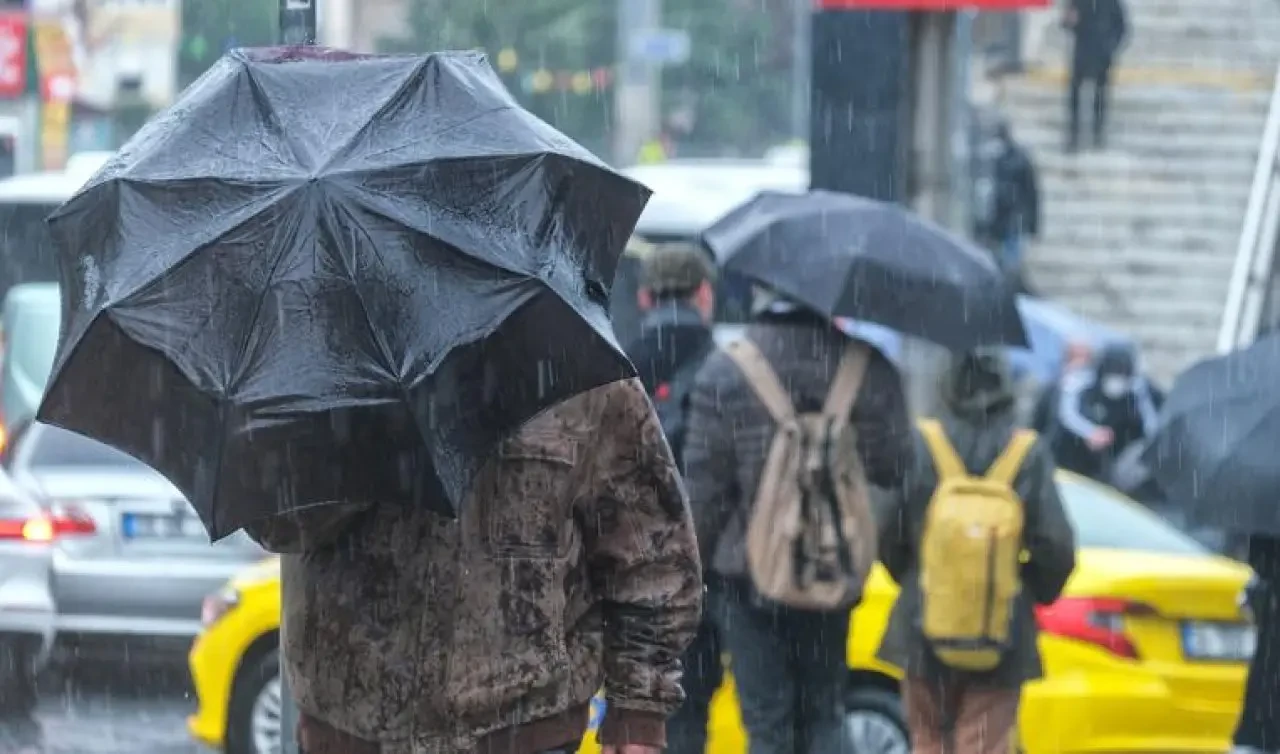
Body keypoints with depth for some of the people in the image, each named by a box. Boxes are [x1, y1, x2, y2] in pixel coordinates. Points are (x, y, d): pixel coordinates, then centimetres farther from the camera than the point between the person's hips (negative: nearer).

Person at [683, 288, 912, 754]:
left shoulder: (724, 373, -11)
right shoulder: (867, 367, -7)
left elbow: (704, 485, -9)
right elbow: (893, 467, -6)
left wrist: (695, 558, 3)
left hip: (749, 572, -2)